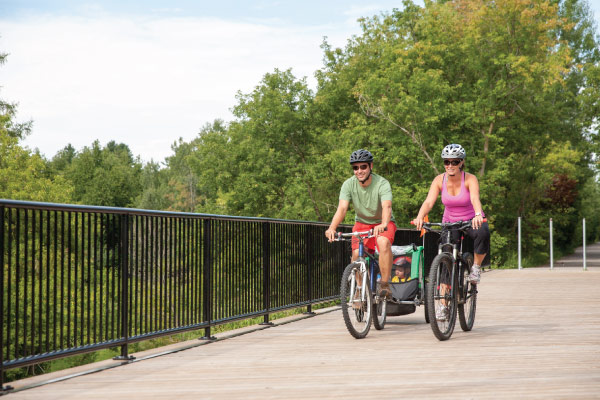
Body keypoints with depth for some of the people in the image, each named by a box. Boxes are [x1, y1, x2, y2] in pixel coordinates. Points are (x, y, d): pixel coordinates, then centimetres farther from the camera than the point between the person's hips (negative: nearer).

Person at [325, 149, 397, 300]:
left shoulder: (382, 183, -23)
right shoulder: (349, 184, -15)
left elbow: (387, 207, -39)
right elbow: (342, 208, -27)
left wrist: (383, 225, -60)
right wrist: (332, 228, -45)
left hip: (382, 223, -3)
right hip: (362, 223, 3)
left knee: (383, 242, -34)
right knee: (357, 253, -20)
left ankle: (385, 285, -26)